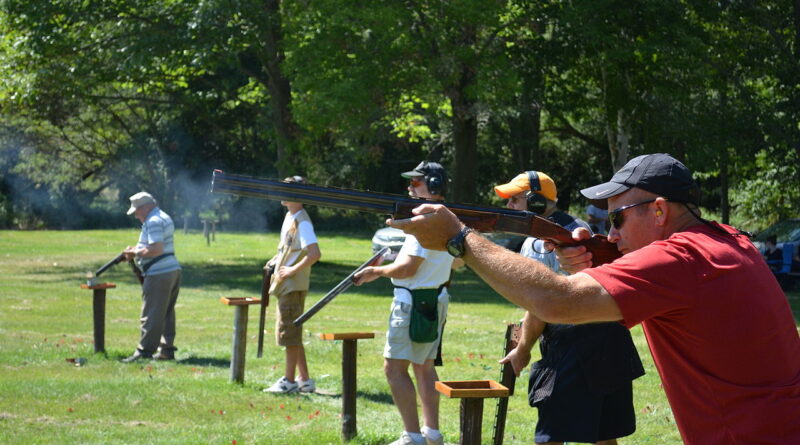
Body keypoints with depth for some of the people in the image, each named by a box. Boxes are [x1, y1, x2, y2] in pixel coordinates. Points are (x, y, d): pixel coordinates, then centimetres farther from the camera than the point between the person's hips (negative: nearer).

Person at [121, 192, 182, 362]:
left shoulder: (153, 222, -14)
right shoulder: (164, 217, 19)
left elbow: (156, 250, -23)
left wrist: (135, 253, -11)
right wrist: (137, 249, 13)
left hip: (159, 275, -11)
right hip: (173, 271, 11)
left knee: (151, 315, -7)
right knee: (167, 314, 12)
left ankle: (144, 352, -5)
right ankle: (166, 350, 14)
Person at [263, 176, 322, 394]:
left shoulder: (302, 222, -17)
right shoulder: (289, 216, 12)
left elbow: (315, 254, -27)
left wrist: (292, 270, -21)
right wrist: (275, 261, 13)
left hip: (294, 286, -10)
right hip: (284, 285, 10)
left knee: (289, 333, -4)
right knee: (292, 334, 13)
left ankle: (289, 380, 3)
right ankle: (304, 379, 19)